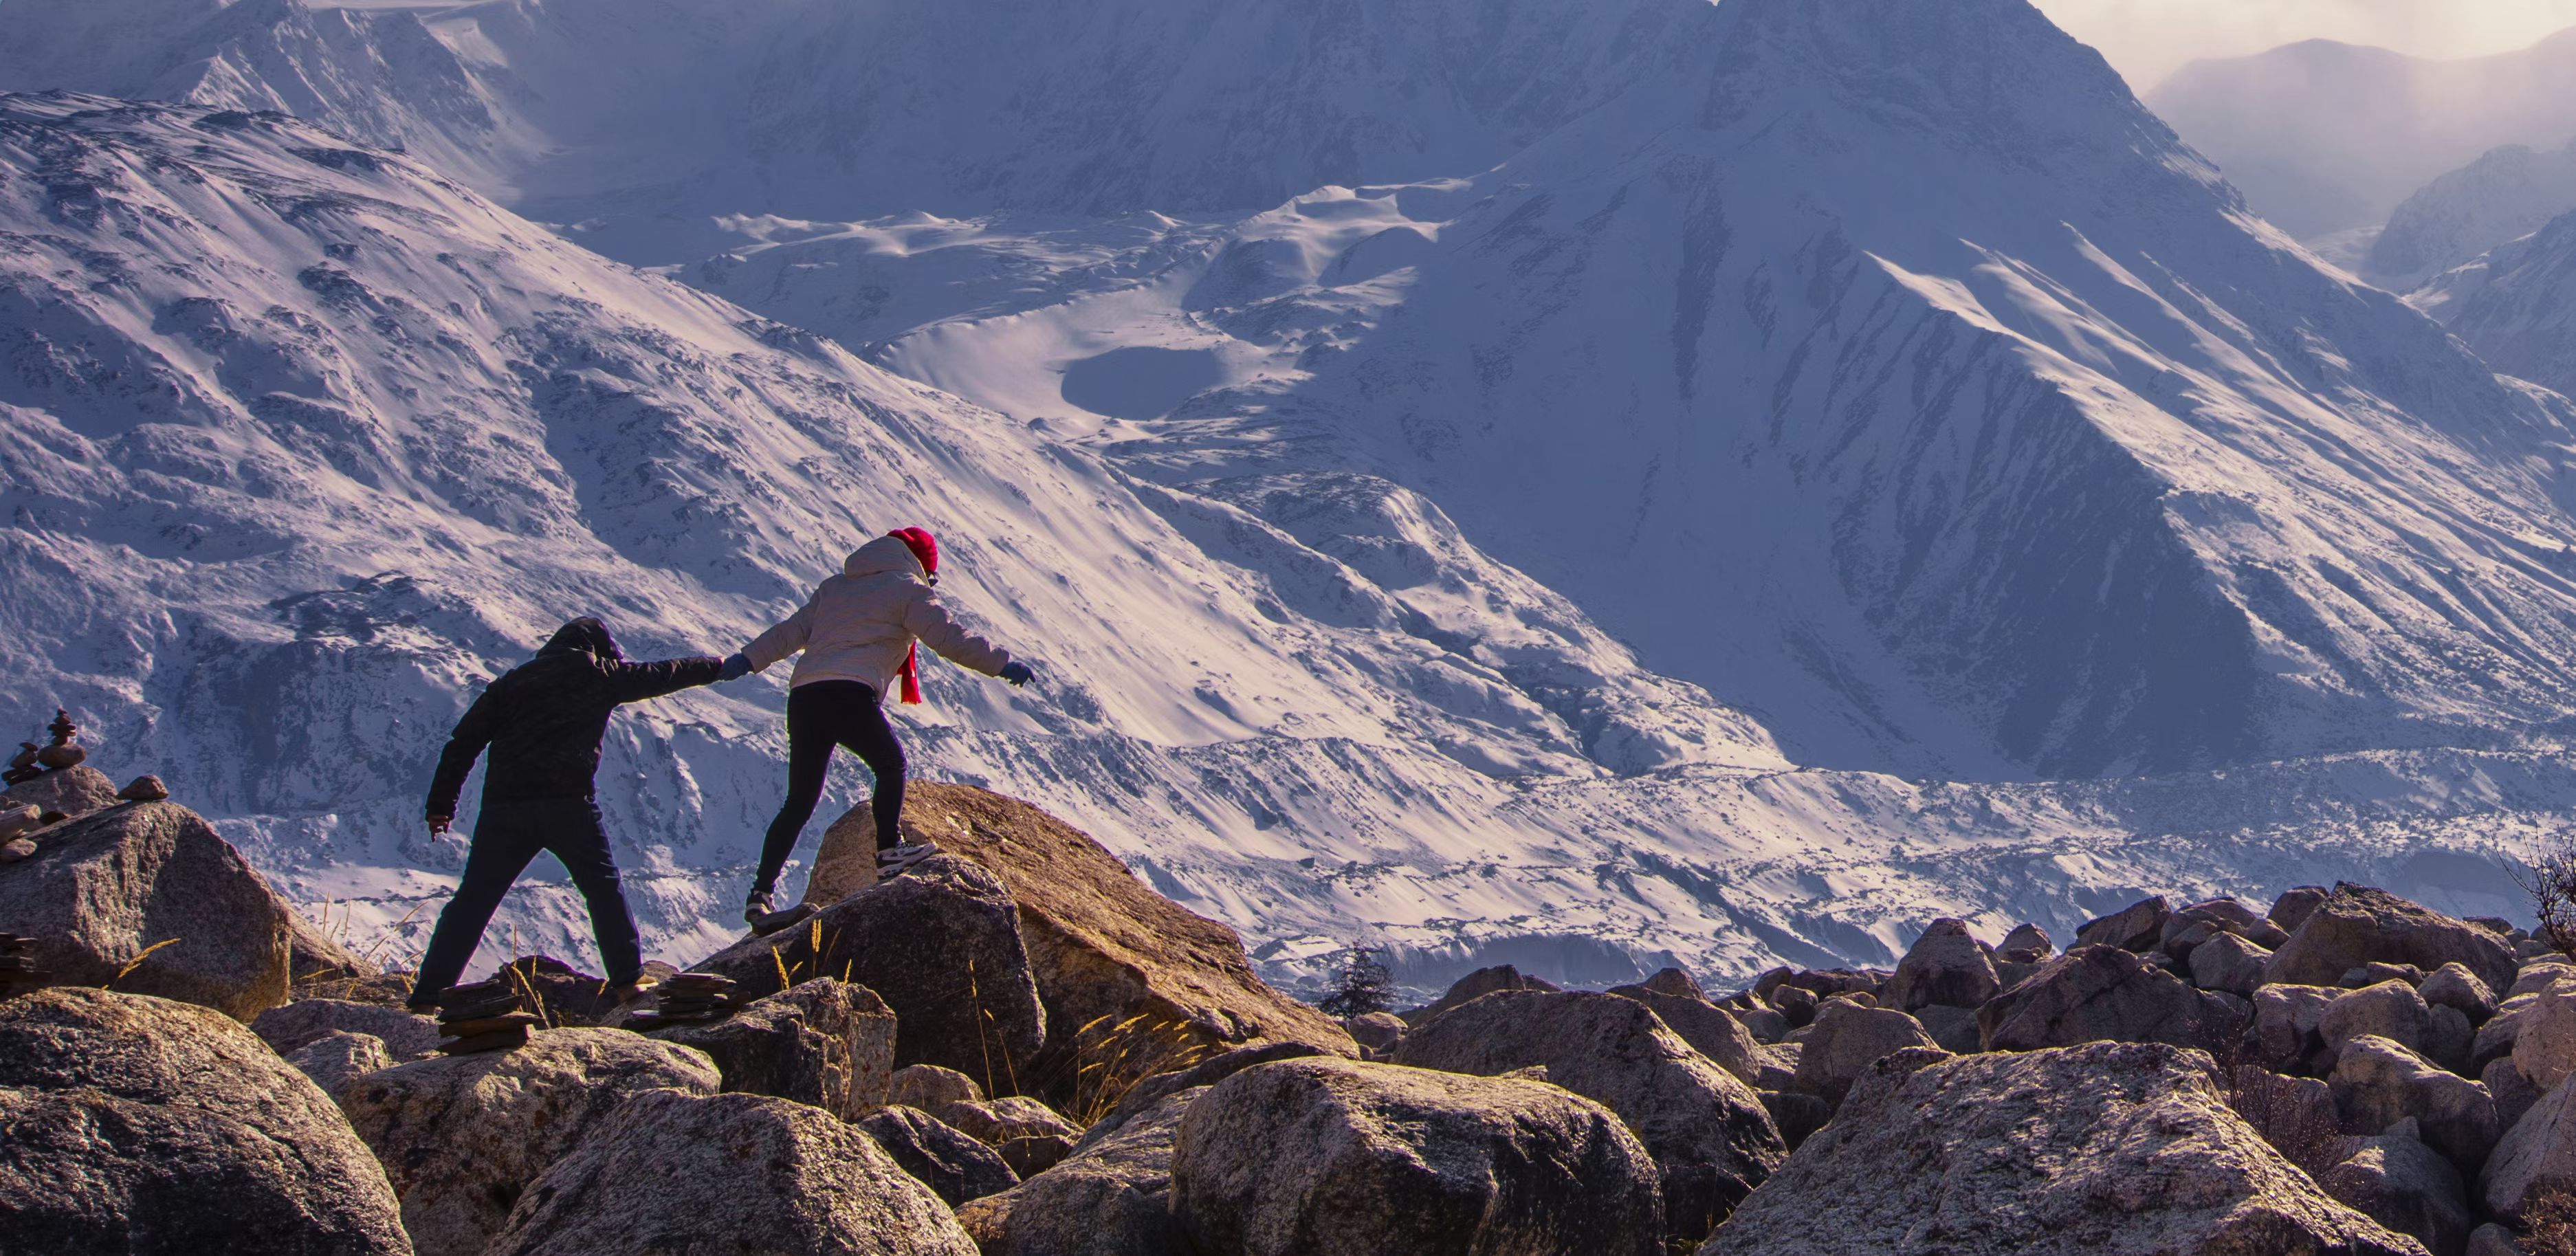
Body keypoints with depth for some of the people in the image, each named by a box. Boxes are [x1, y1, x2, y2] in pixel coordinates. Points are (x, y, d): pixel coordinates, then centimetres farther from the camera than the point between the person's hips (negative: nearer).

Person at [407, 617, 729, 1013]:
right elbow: (660, 675, 24)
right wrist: (716, 666, 41)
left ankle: (427, 996, 0)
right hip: (569, 804, -2)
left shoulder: (511, 681, 19)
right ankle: (628, 982, 11)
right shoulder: (600, 674, 11)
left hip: (504, 806, 3)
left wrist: (441, 805, 15)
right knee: (604, 888, 15)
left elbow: (463, 743, 14)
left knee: (472, 901, 5)